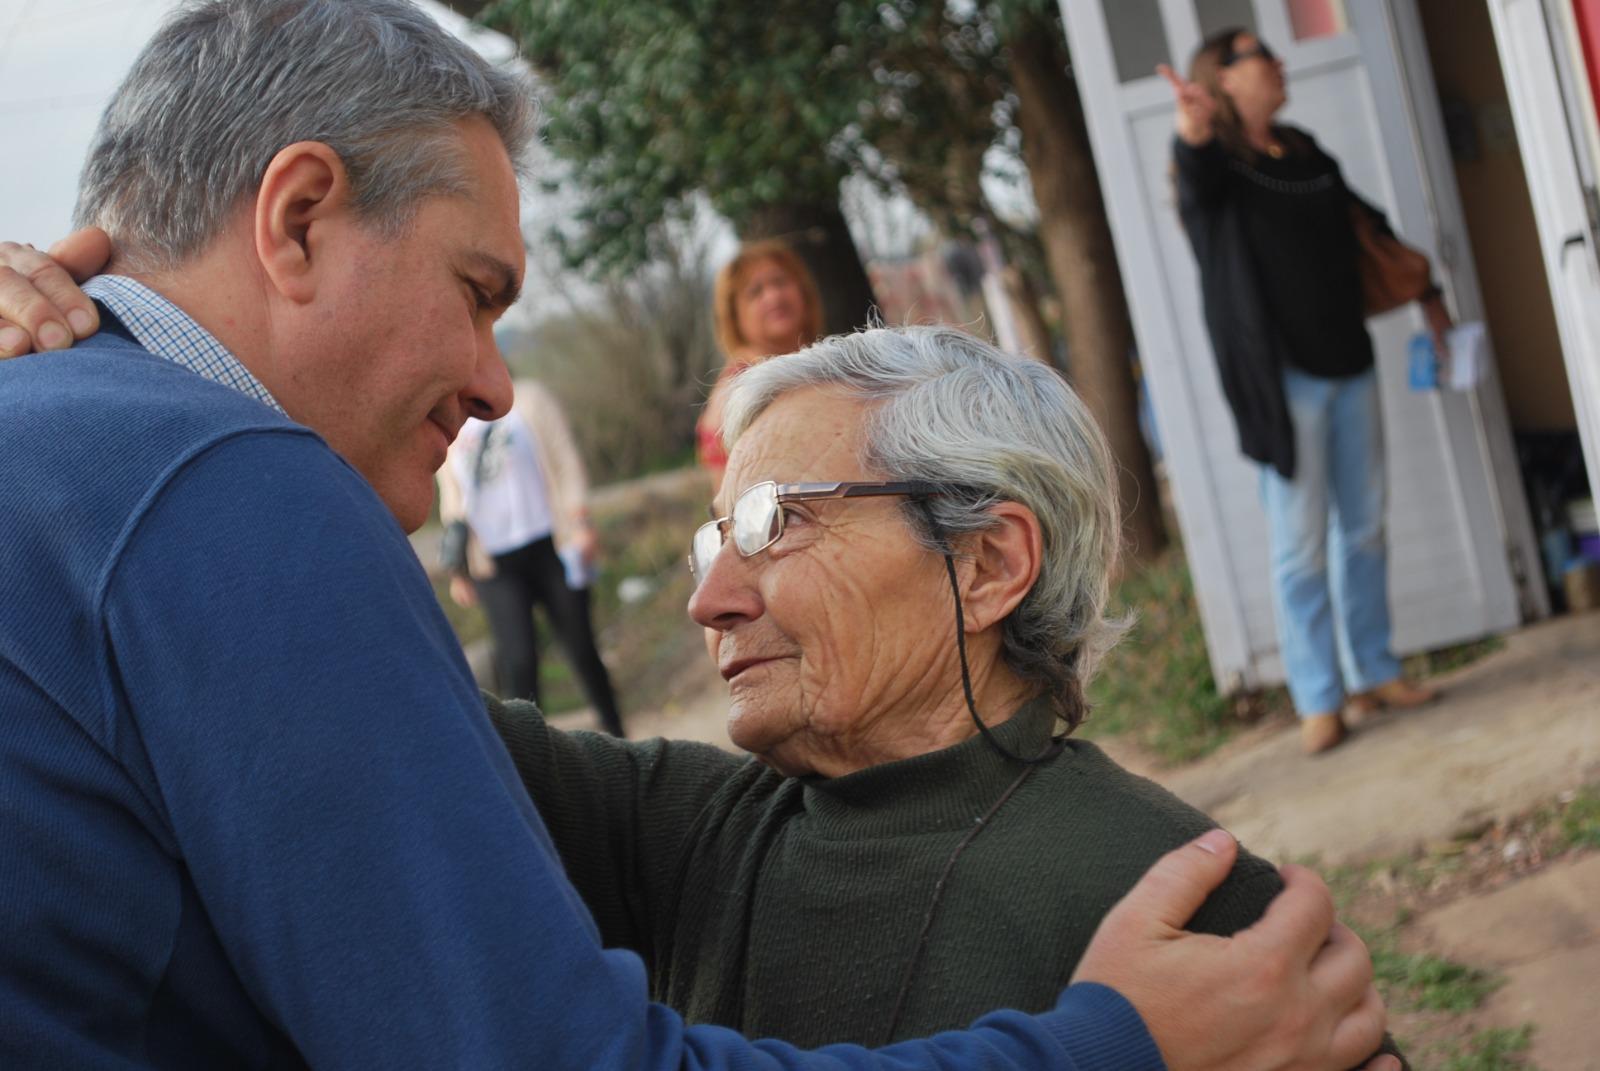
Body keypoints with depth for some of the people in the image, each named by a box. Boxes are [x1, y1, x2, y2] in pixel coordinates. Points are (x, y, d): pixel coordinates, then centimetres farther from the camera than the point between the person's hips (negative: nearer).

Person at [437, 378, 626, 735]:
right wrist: (457, 569, 9)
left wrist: (580, 522, -9)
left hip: (550, 547, -1)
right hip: (495, 565, 1)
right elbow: (451, 502, 16)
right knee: (517, 660, -13)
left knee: (581, 649, 2)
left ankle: (615, 731, 18)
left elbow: (565, 461, 2)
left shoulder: (527, 399, 7)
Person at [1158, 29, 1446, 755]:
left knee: (1364, 530, 11)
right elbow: (1194, 179, -32)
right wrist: (1192, 135, -56)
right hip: (1285, 378, -7)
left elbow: (1366, 224, 28)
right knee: (1301, 546, -4)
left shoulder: (1304, 153, 14)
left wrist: (1425, 292, 33)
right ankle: (1318, 701, 3)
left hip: (1348, 365, 7)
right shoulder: (1213, 164, -7)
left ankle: (1374, 674, 22)